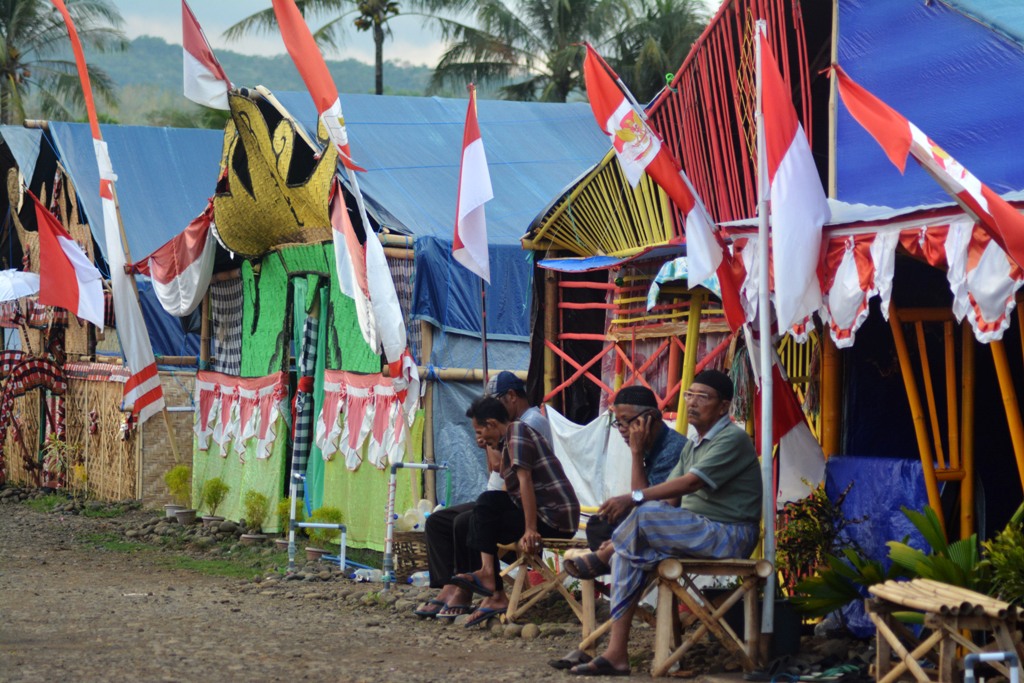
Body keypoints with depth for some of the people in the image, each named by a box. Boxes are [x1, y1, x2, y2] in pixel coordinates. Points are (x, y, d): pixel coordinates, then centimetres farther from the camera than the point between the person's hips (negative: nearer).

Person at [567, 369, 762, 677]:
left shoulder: (732, 439, -10)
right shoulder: (693, 446, 19)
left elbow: (692, 482, -24)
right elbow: (669, 501, 11)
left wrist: (635, 498, -30)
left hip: (730, 536, -9)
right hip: (696, 532, 9)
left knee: (646, 514, -27)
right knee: (628, 552, -14)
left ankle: (602, 558, 4)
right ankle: (616, 654, -17)